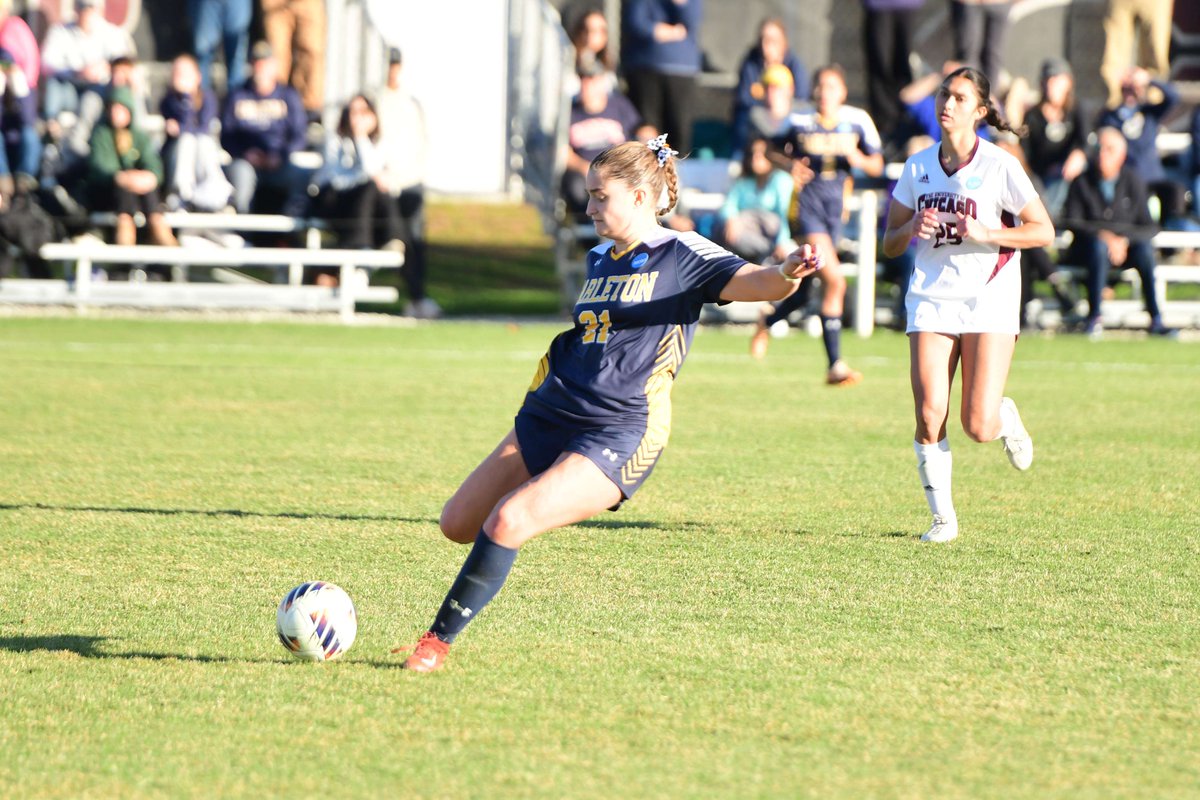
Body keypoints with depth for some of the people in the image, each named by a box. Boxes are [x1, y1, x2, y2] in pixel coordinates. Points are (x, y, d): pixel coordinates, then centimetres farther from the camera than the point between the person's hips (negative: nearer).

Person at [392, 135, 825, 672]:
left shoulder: (682, 256, -7)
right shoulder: (599, 260, 15)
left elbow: (749, 282, -23)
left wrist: (787, 275, -43)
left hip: (617, 436, -8)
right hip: (550, 418, 8)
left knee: (507, 521, -22)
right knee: (459, 523, 7)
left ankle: (439, 641, -11)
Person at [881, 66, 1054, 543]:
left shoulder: (1000, 166, -4)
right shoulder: (917, 168, 8)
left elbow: (1044, 232, -3)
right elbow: (889, 244, 13)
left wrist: (985, 234, -16)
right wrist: (912, 227, -10)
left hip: (988, 302, -3)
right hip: (931, 299, 3)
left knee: (978, 426, -10)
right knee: (929, 416, -12)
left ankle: (1006, 418, 27)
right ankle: (942, 517, 3)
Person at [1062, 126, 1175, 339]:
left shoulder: (1132, 181, 1)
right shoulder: (1082, 182, -2)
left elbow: (1148, 226, 0)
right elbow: (1072, 221, -7)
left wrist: (1125, 240, -19)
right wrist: (1103, 236, -21)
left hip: (1126, 247, 1)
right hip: (1089, 245, -1)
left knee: (1144, 248, -31)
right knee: (1098, 247, -36)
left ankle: (1156, 319, -27)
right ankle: (1094, 318, -30)